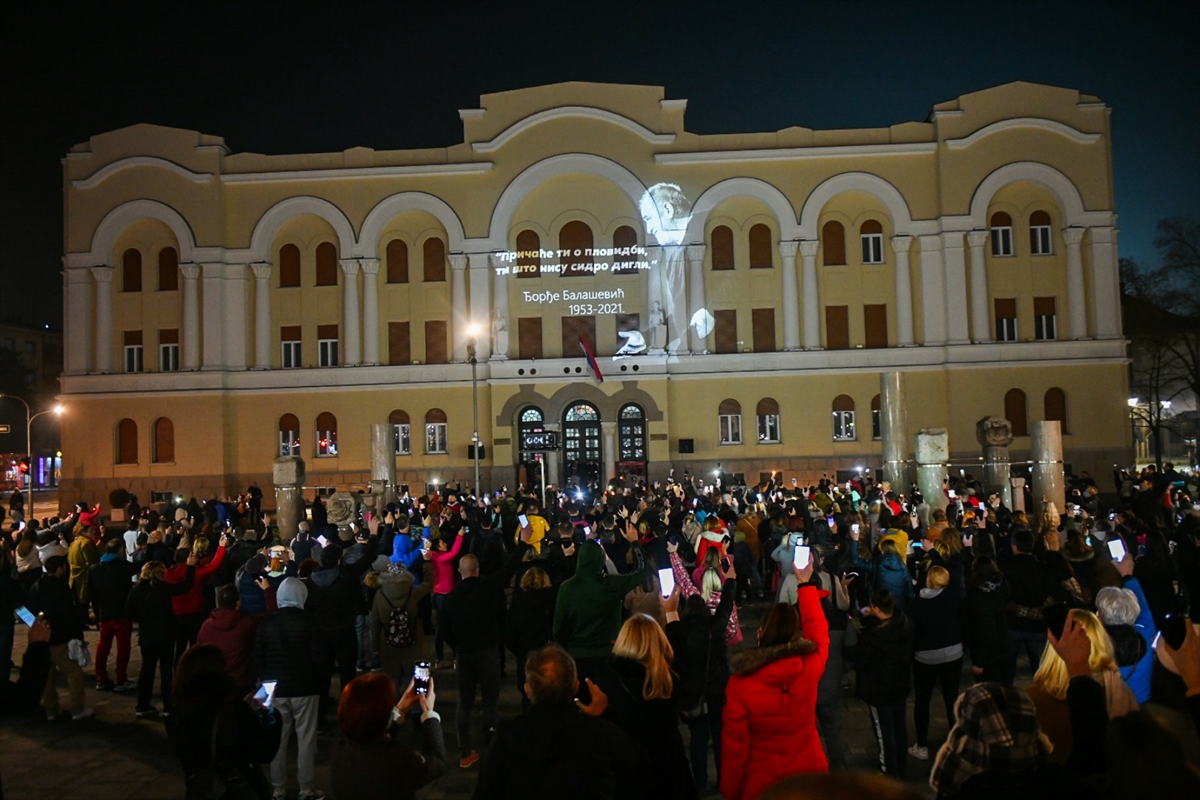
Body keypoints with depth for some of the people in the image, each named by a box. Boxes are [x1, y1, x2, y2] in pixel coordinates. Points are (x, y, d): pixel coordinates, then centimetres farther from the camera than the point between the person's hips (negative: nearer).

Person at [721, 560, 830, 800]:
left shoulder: (741, 684, -25)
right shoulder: (811, 667, -19)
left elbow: (734, 745, -16)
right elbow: (818, 628, 3)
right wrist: (805, 584, 13)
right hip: (809, 772, 3)